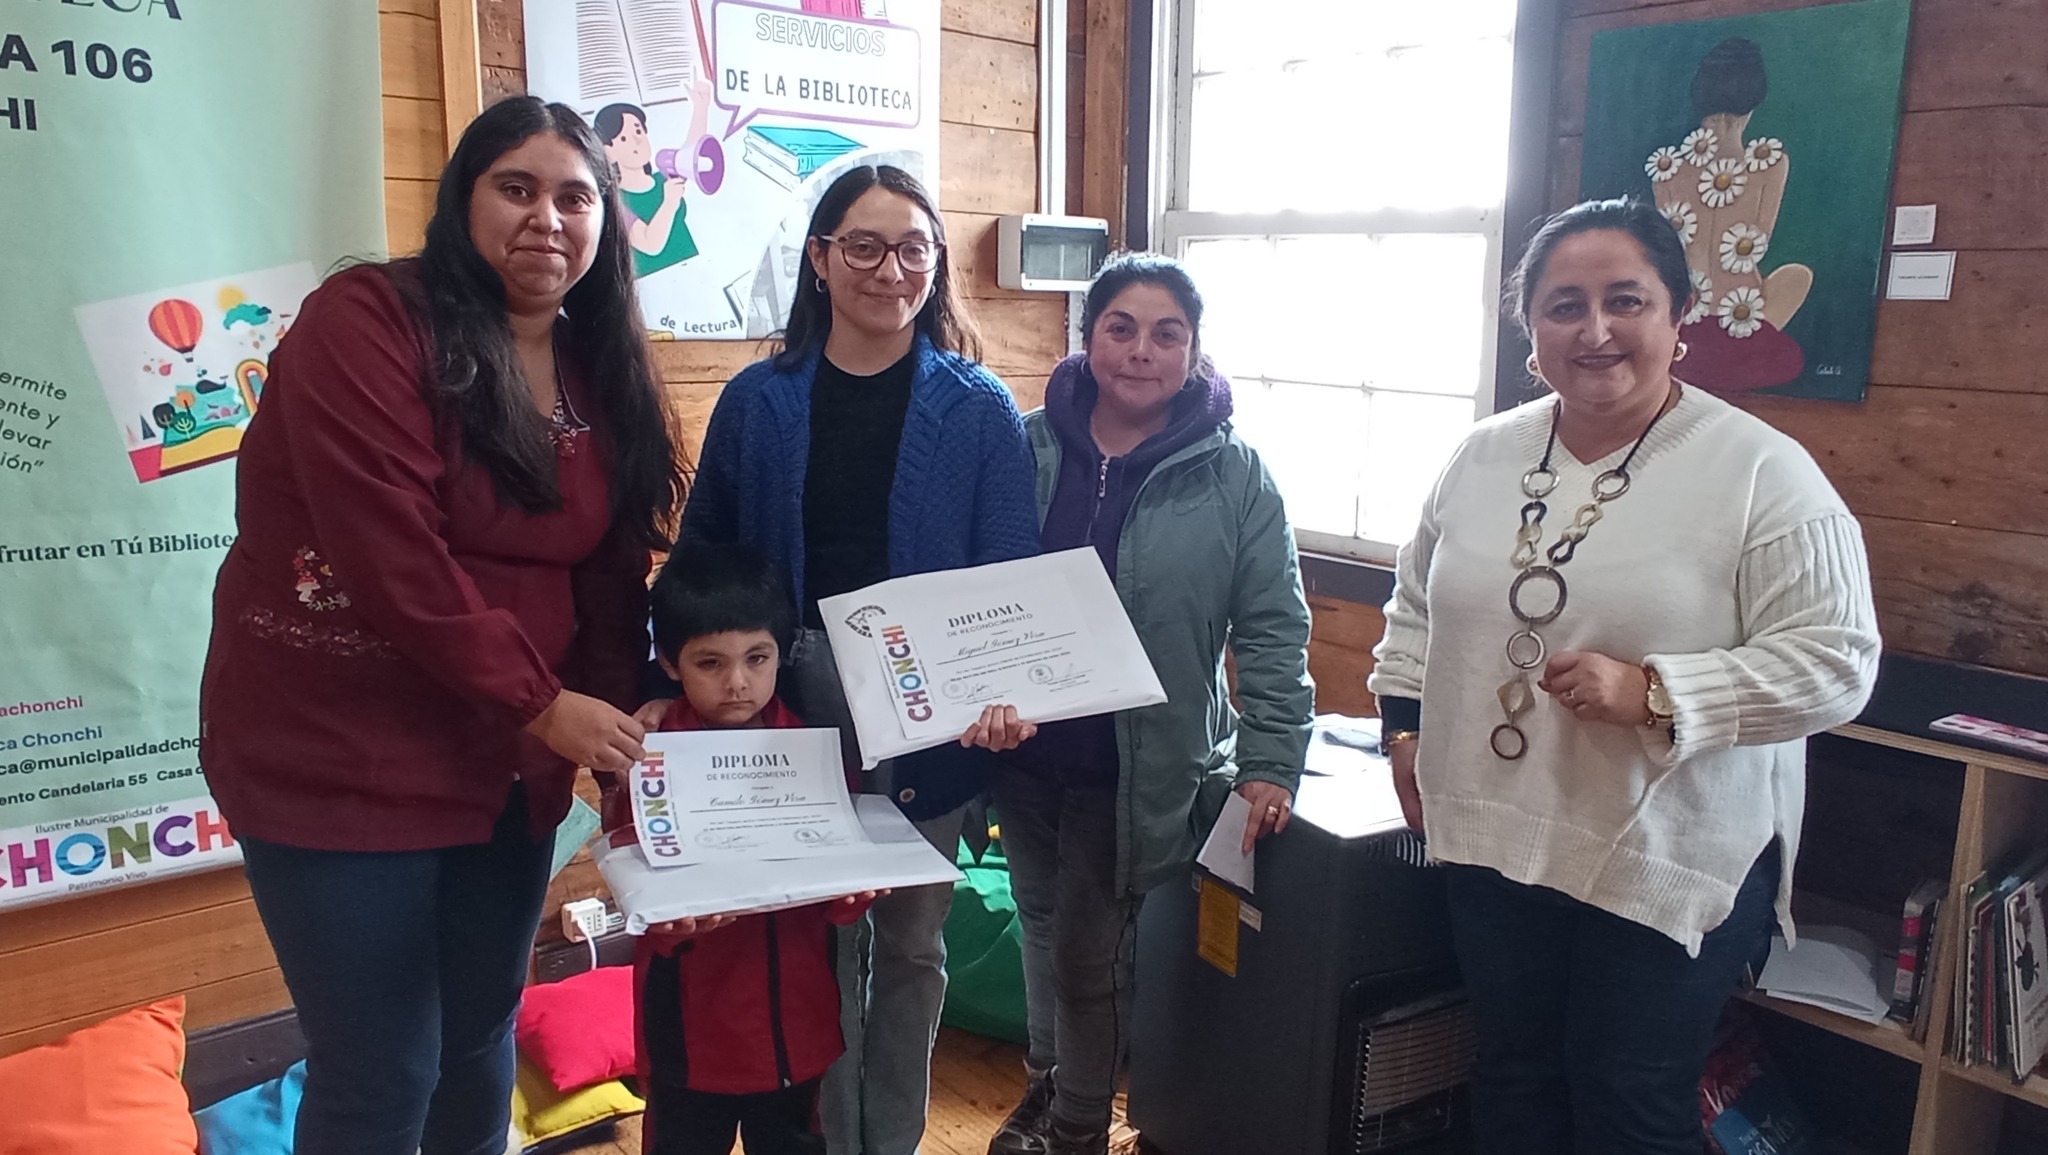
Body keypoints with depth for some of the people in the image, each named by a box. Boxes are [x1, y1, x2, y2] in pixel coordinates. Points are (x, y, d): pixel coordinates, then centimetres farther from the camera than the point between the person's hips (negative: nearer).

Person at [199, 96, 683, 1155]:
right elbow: (389, 553, -21)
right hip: (341, 757, -6)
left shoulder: (600, 371, 7)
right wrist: (541, 703, -19)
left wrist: (619, 720, -4)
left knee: (482, 1037, 17)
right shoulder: (368, 321, -13)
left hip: (510, 765, 6)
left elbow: (609, 569, 7)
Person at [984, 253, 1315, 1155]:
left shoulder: (1234, 477, -9)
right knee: (1041, 924, 21)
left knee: (1091, 952, 6)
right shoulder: (1027, 447, -2)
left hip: (1138, 763, -3)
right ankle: (1046, 1079, 48)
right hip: (1025, 745, 4)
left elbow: (1273, 631, -7)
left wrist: (1271, 761, -11)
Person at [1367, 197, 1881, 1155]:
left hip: (1666, 866, -4)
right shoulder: (1485, 455, 4)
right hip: (1494, 842, 5)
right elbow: (1417, 602, 17)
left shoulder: (1763, 472, -12)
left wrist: (1651, 692, -25)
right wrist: (1406, 723, 9)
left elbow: (1835, 660, -16)